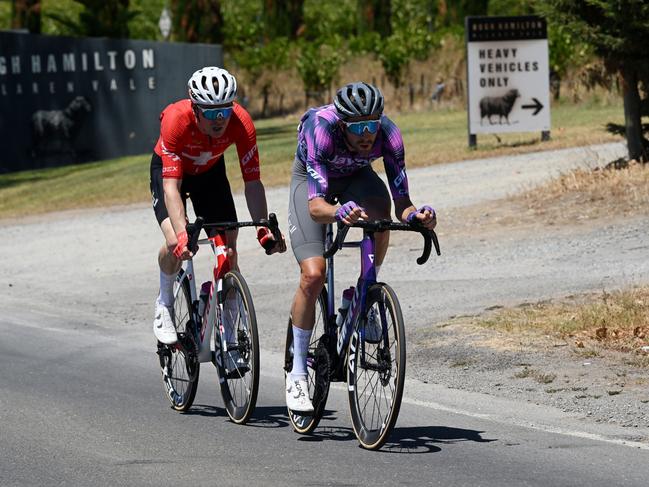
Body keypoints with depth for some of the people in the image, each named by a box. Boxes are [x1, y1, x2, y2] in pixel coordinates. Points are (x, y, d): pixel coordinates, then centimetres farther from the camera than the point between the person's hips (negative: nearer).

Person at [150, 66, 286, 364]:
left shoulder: (241, 122, -33)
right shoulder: (177, 120, -40)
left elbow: (252, 182, -28)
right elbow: (172, 186, -43)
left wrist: (264, 230, -39)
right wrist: (182, 234, -55)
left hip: (210, 171, 3)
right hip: (169, 168, -3)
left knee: (229, 249, -9)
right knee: (175, 244, -25)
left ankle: (228, 337, 4)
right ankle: (165, 302, 5)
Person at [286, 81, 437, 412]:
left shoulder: (387, 134, -32)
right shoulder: (320, 129, -39)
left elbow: (401, 202, -29)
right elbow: (315, 206, -45)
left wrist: (415, 215, -51)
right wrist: (339, 213, -66)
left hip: (356, 176, 2)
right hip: (311, 178, -2)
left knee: (379, 212, -34)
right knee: (313, 274, -19)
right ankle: (297, 374, -4)